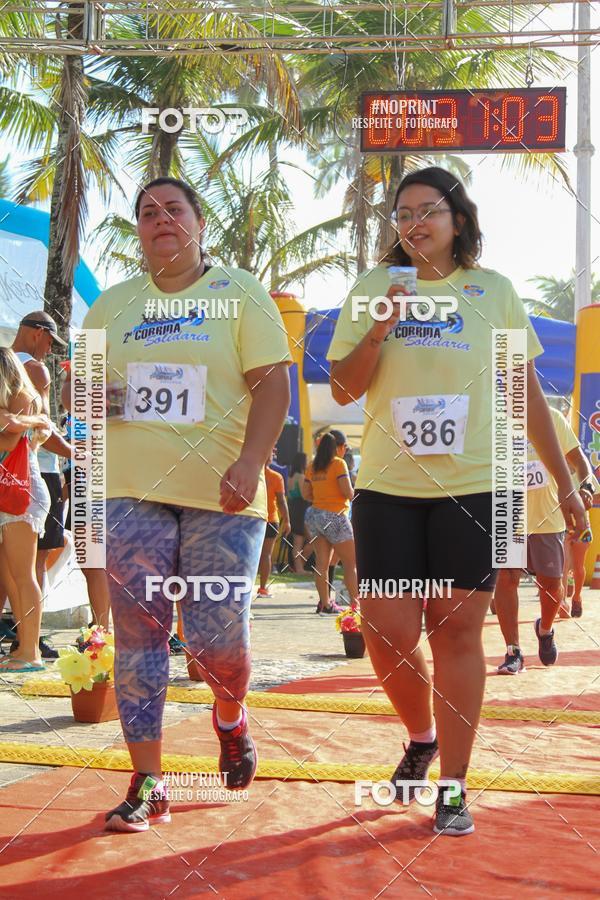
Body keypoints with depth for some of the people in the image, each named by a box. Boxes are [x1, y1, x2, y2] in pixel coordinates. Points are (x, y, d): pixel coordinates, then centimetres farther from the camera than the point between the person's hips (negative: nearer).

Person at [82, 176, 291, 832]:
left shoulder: (239, 293, 5)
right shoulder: (112, 304, 16)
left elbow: (272, 380, -4)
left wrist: (251, 461, -18)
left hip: (221, 496, -3)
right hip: (133, 491, 3)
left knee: (218, 635, -6)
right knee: (138, 635, -1)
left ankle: (230, 718, 30)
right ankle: (146, 785, 7)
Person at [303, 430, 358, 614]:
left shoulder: (313, 466, 9)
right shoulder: (338, 463, -10)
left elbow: (306, 494, 10)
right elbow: (348, 493, -16)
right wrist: (353, 494, 6)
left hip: (315, 514, 6)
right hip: (335, 516, -6)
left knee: (322, 562, 6)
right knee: (351, 562, 3)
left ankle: (325, 603, 6)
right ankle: (355, 603, 1)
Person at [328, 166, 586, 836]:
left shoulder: (492, 290, 6)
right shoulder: (372, 288, 7)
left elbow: (526, 392, 10)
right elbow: (343, 389, 5)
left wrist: (564, 482, 9)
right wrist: (378, 330, -12)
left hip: (473, 486, -1)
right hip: (387, 486, 1)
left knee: (456, 629, 0)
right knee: (389, 631, -2)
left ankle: (453, 787, 11)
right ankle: (421, 737, 28)